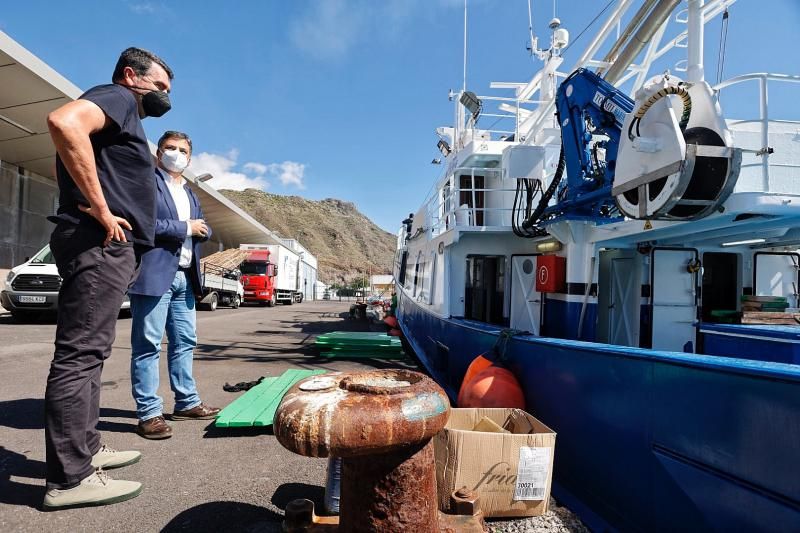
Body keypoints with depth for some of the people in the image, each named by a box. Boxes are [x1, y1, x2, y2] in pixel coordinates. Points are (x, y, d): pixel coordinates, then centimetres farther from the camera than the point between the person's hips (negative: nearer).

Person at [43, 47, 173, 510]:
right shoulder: (117, 97, -2)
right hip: (100, 243, -11)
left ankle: (85, 449, 25)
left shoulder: (125, 117, 26)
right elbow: (64, 123, -24)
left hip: (106, 246, 11)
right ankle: (70, 478, -4)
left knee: (87, 352, 13)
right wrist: (102, 211, -22)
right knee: (80, 353, -9)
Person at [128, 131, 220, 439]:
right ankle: (149, 413, 3)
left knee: (185, 342, 12)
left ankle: (186, 402, 22)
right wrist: (185, 228, -12)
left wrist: (200, 229, -5)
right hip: (154, 274, -8)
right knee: (147, 344, -3)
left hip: (185, 277, 8)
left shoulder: (189, 193, 22)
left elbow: (205, 230, 18)